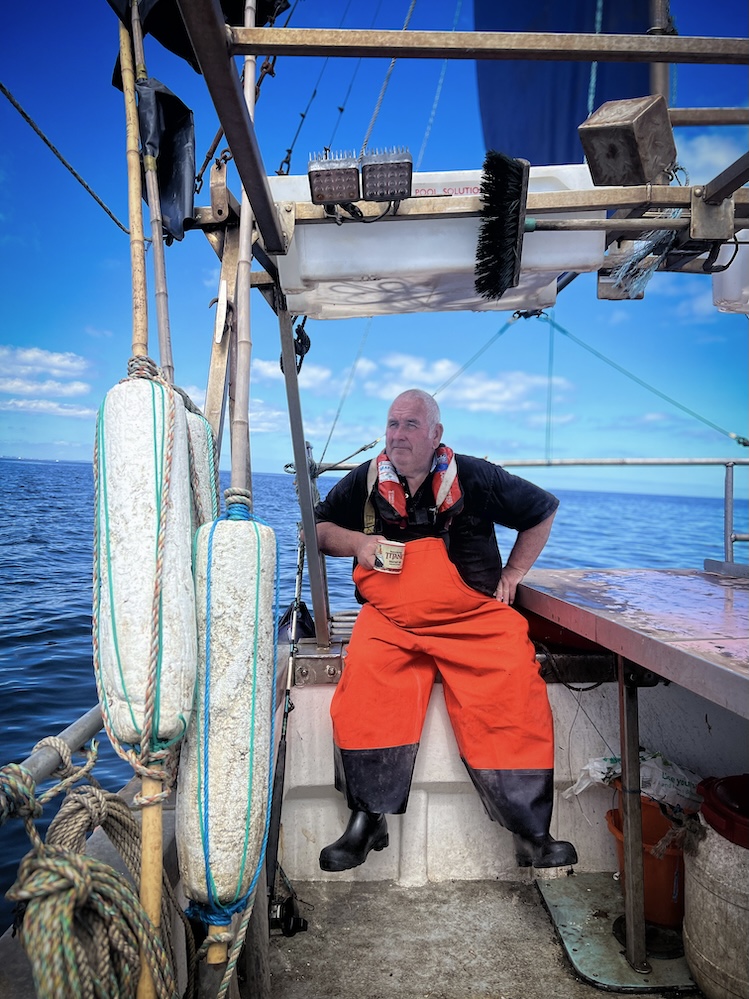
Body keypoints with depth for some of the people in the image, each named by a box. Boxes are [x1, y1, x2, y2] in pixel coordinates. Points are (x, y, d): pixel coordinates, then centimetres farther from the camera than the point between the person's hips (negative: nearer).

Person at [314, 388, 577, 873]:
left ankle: (532, 833, -11)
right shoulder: (366, 481, 12)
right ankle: (368, 819, -13)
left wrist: (512, 574, 12)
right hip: (390, 620, 1)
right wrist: (357, 542, 1)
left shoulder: (474, 477, 6)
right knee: (366, 681, -28)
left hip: (475, 619, -1)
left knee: (514, 693, -25)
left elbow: (543, 509, 18)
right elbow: (320, 528, 22)